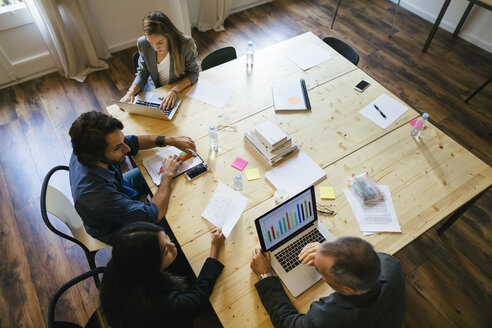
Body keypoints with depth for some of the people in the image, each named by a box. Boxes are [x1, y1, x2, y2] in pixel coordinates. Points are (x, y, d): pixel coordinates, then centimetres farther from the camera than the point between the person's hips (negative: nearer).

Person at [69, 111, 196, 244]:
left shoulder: (86, 149, -26)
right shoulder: (97, 197, -47)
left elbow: (132, 141, -10)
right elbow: (156, 214, -39)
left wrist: (170, 140, -21)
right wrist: (167, 174, -27)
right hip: (117, 229, -6)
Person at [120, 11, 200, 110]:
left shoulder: (186, 44, -24)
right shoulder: (142, 43, -14)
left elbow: (194, 72, -10)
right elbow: (142, 74, -3)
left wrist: (175, 90, -26)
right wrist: (131, 93, -23)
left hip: (182, 89, -2)